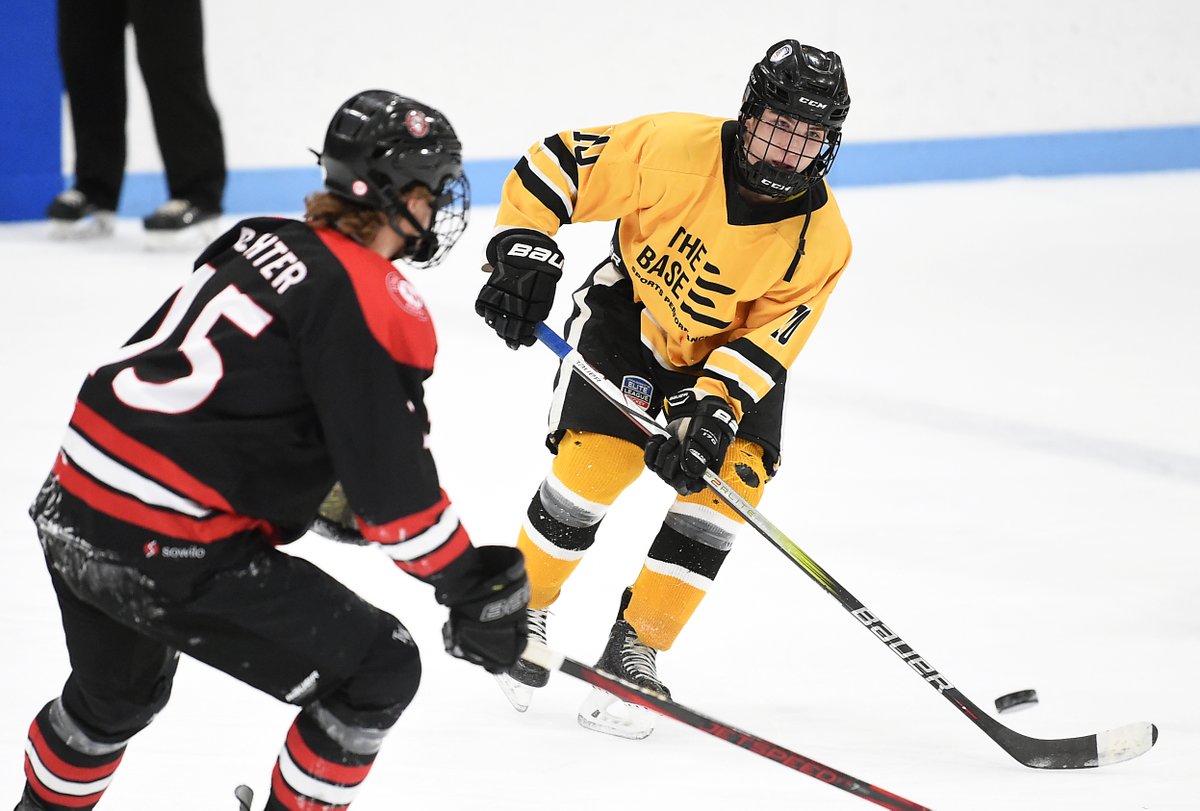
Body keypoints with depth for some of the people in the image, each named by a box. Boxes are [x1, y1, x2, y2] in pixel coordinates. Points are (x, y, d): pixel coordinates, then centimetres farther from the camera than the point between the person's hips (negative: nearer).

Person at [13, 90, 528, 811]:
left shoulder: (262, 243, 10)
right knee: (378, 671, 2)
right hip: (166, 554, -9)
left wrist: (332, 500, 26)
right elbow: (394, 486, -14)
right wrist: (475, 588, -4)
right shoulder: (376, 306, -14)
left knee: (118, 692, 35)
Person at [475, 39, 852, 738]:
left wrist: (713, 411, -32)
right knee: (590, 469, -15)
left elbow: (767, 340, -19)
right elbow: (556, 164, -20)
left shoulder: (822, 240, -20)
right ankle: (524, 610, 12)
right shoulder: (674, 148, -27)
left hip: (730, 352, 2)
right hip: (630, 316, -2)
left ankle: (634, 650, 0)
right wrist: (522, 253, -30)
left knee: (729, 484, -14)